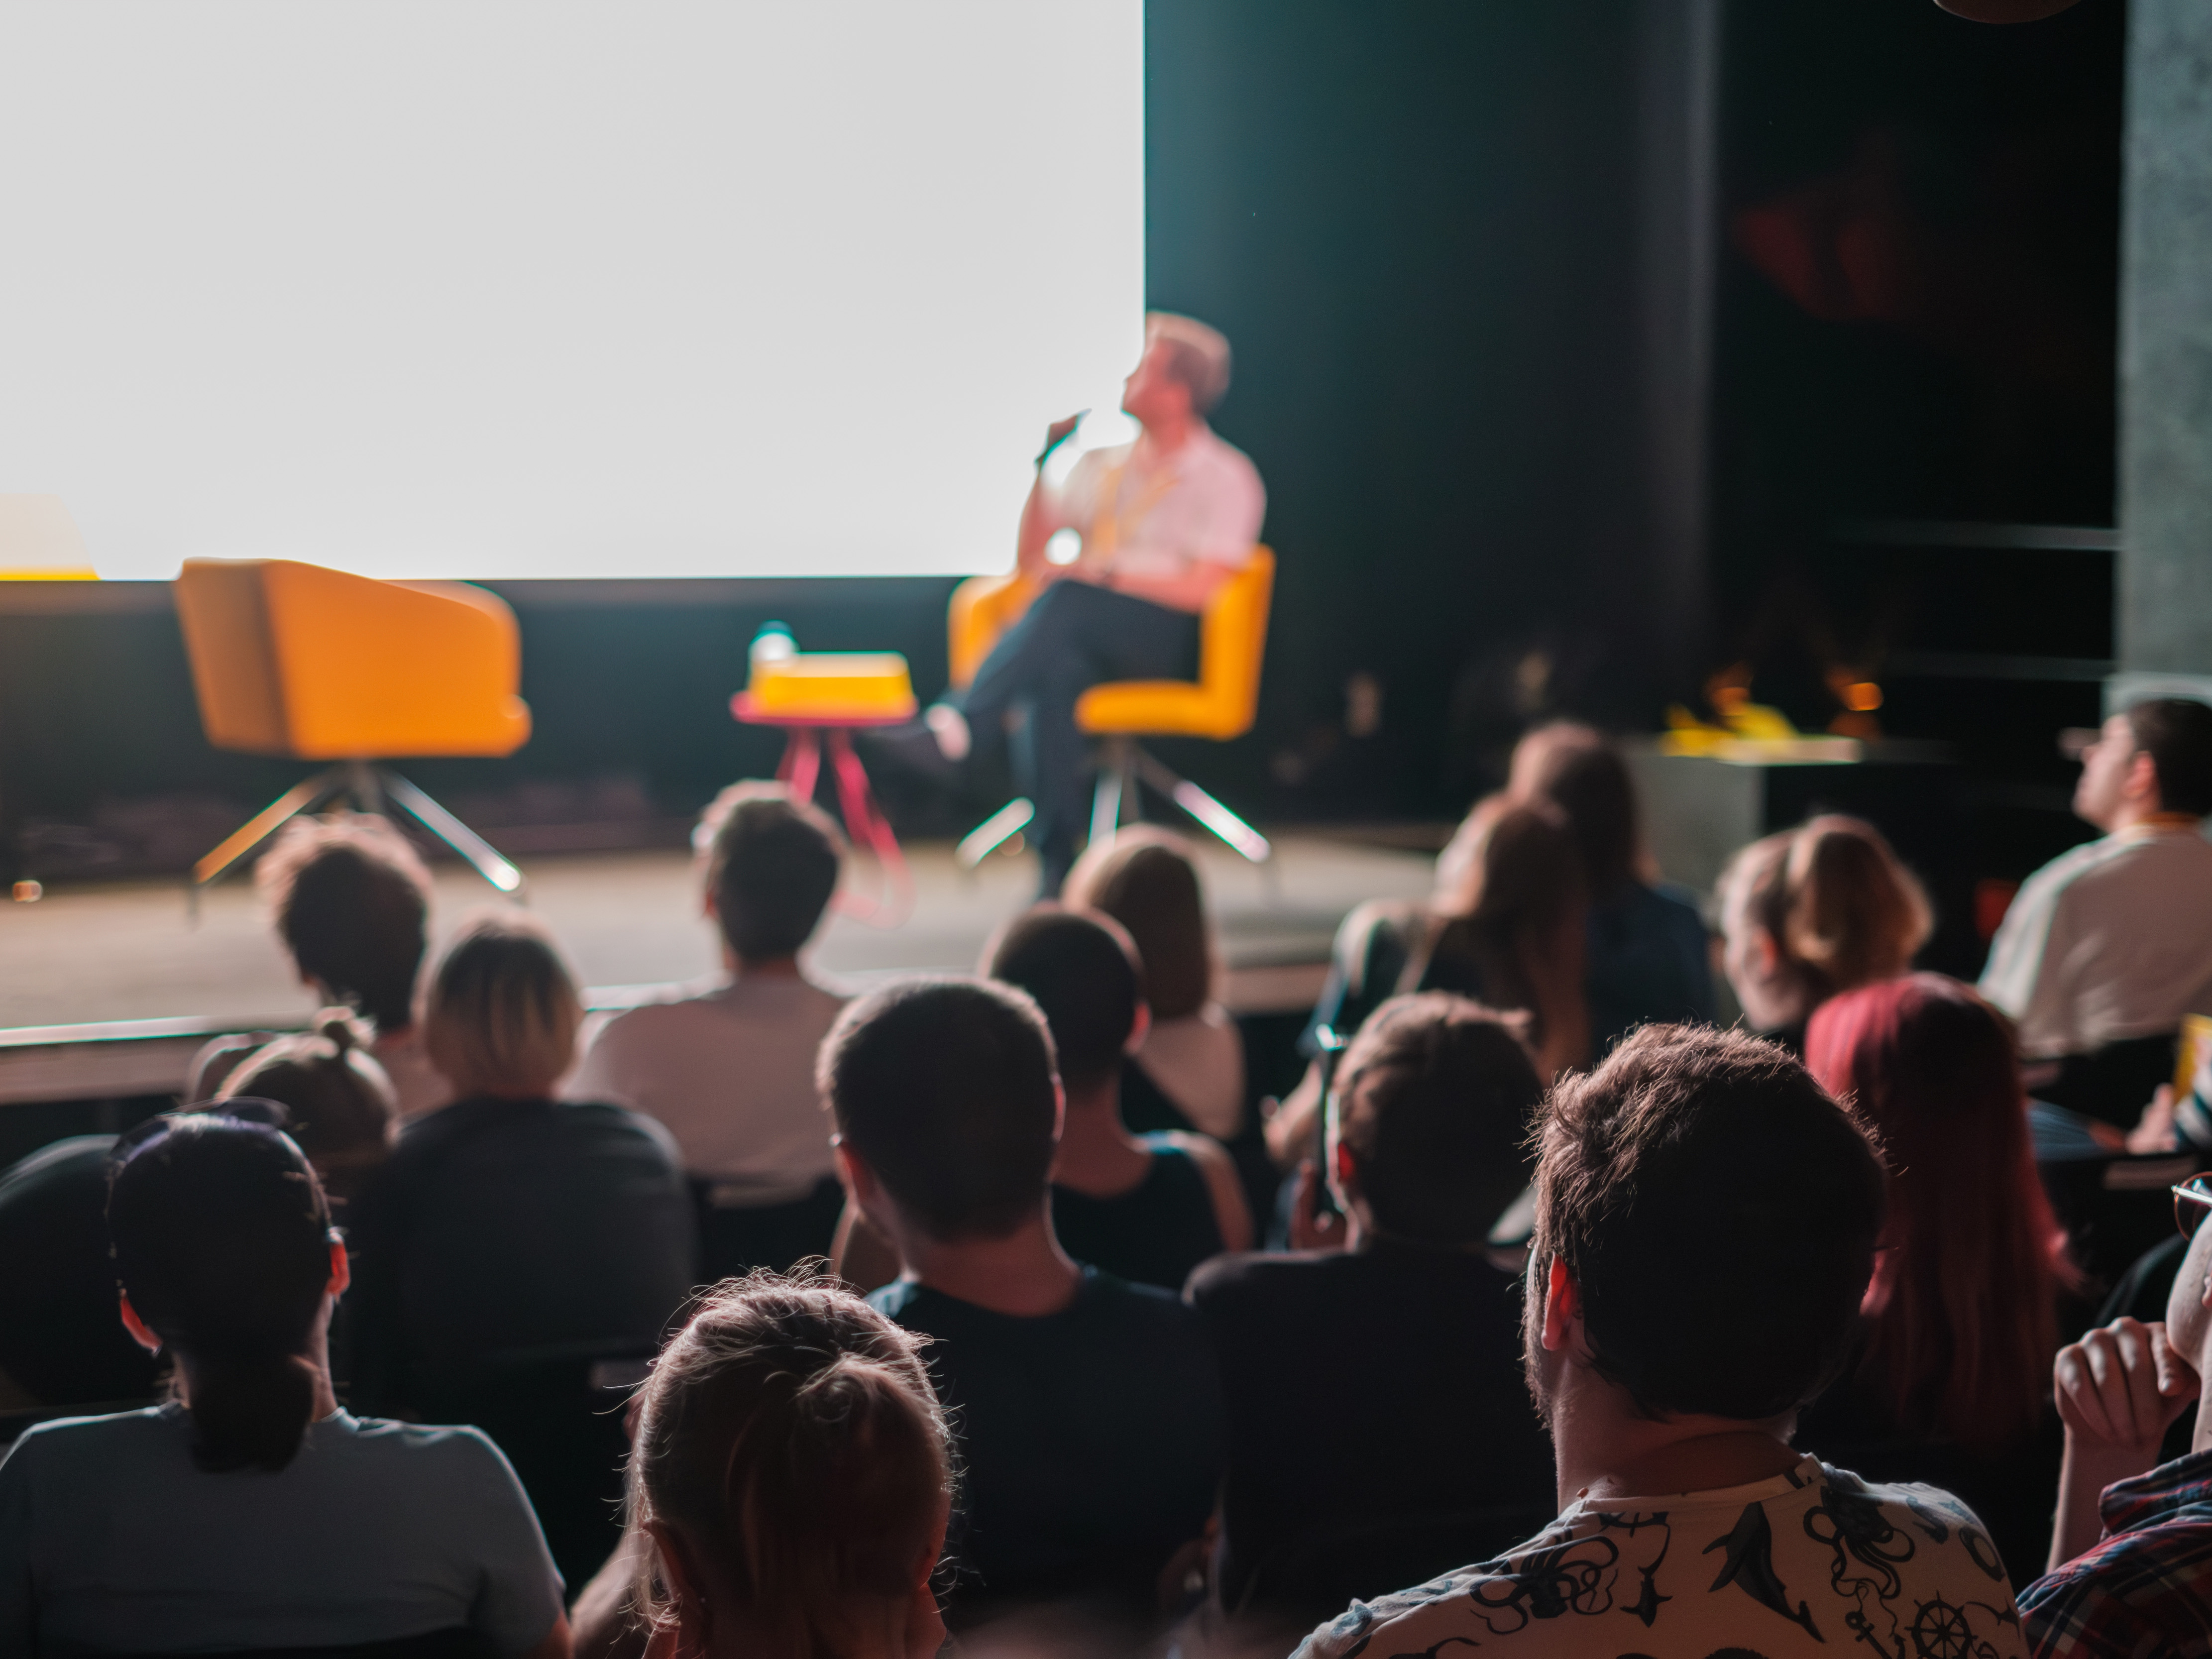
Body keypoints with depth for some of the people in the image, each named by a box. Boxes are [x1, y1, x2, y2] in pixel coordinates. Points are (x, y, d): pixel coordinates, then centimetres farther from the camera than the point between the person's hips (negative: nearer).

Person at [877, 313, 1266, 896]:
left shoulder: (1226, 477, 4)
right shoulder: (1102, 466, 22)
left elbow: (1201, 590, -9)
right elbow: (1030, 559, 17)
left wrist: (1105, 573, -14)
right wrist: (1045, 459, 9)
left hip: (1171, 642, -4)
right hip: (1082, 637, 4)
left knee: (1069, 599, -36)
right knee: (1055, 667, -35)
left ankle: (955, 728, -44)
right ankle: (1057, 864, -40)